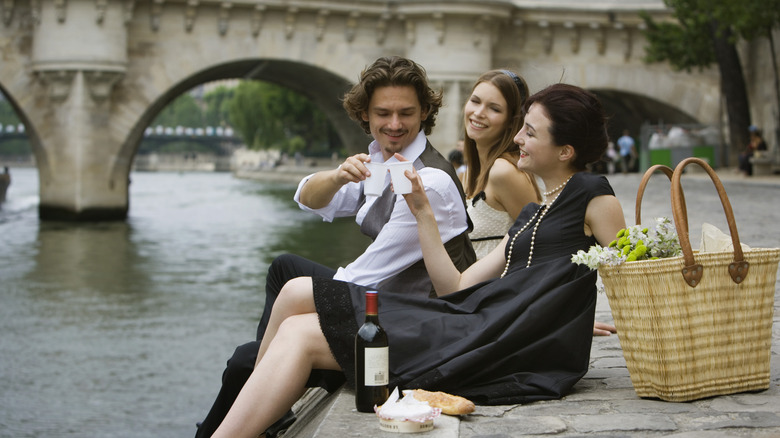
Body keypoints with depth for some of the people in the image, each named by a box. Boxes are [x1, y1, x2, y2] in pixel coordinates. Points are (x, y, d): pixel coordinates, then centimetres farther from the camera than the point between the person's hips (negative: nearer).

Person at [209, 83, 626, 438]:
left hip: (502, 349, -9)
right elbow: (456, 288, 19)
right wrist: (422, 211, 18)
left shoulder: (591, 193, 2)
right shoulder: (531, 215, 25)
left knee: (302, 334, -10)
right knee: (296, 294, 1)